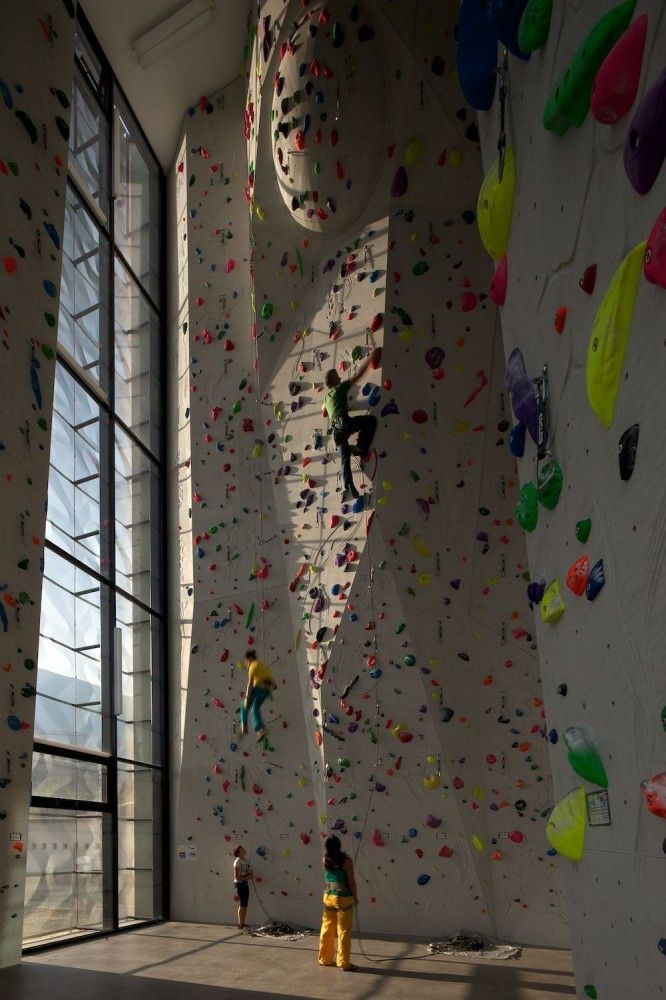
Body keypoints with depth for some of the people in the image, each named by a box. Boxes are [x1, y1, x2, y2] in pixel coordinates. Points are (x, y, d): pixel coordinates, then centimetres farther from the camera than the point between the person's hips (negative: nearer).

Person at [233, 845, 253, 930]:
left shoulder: (245, 861, 12)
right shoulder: (237, 862, -12)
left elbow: (251, 874, 18)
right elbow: (237, 877, -16)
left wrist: (250, 875, -4)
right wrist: (247, 877, -15)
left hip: (246, 884, 8)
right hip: (239, 884, -8)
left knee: (245, 905, 9)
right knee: (242, 905, -5)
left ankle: (243, 924, 16)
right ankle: (240, 925, 1)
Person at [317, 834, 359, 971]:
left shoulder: (325, 860, -4)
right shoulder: (346, 861, -18)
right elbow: (351, 882, -13)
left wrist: (331, 842, 16)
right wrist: (355, 897, 1)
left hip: (328, 897, 5)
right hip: (344, 899, -5)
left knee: (327, 928, 17)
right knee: (344, 931, 4)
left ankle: (325, 958, 27)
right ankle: (344, 963, 9)